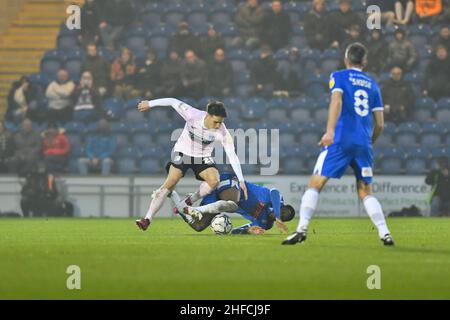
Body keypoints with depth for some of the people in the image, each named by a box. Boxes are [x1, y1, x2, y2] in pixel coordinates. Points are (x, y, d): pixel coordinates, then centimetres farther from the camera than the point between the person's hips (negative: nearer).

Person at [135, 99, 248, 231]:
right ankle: (147, 219, -19)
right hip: (183, 152, -1)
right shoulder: (193, 115, -28)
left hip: (203, 157, 1)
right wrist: (150, 104, -5)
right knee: (169, 184, -18)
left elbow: (232, 155, -22)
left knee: (214, 181, -25)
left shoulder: (222, 132, -25)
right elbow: (173, 102, -15)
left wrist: (241, 180, -23)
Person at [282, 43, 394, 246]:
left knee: (315, 185, -2)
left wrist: (330, 130, -24)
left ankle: (302, 229, -15)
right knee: (365, 192, 12)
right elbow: (380, 124, 16)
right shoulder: (372, 84, 19)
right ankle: (385, 233, -2)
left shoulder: (339, 77, 7)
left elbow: (337, 100, -13)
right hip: (363, 144, 4)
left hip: (340, 140, -4)